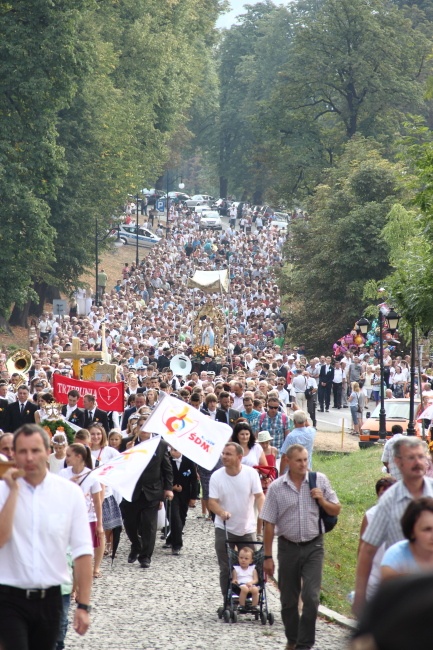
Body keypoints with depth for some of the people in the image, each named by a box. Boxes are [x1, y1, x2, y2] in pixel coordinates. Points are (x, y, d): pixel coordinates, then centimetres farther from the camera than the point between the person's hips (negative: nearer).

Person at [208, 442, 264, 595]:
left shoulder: (251, 473, -7)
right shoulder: (216, 476, -7)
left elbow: (259, 496, -8)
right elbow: (212, 502, -9)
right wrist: (222, 512, -30)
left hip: (247, 529, 0)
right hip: (224, 529, 0)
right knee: (226, 569, 2)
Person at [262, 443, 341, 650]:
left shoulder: (320, 480, 0)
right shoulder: (276, 487, -3)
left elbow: (336, 510, 9)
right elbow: (269, 524, -1)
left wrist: (322, 500, -12)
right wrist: (267, 556, -2)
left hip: (313, 547, -1)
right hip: (288, 547, 1)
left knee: (311, 597, -11)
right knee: (288, 600, 10)